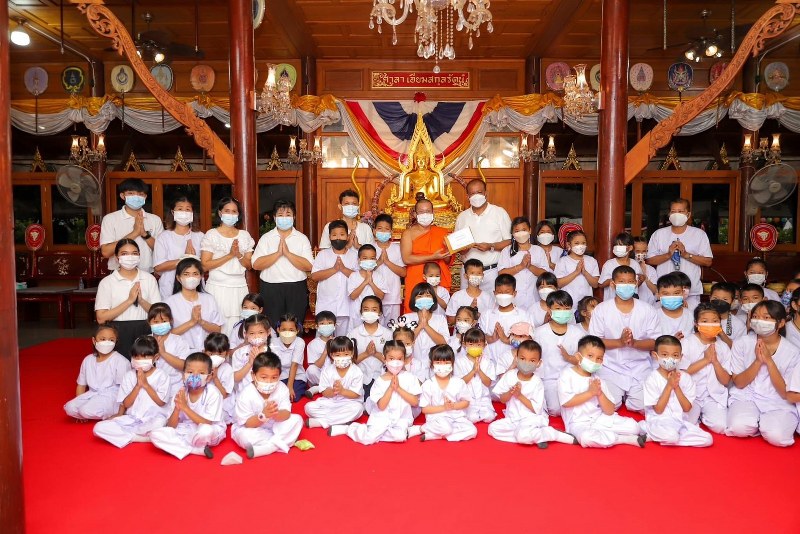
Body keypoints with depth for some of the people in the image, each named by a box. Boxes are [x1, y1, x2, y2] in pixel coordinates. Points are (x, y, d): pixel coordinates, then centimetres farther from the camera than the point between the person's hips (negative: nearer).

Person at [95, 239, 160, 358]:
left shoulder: (149, 279, 6)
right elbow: (101, 318, -9)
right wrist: (129, 300, -14)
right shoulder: (107, 282, 0)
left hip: (143, 332, 2)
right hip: (118, 334, -2)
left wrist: (141, 300, -14)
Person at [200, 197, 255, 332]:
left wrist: (239, 255, -10)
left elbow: (249, 265, 9)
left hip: (240, 287, 3)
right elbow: (205, 265, -8)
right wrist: (229, 255, -15)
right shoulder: (211, 235, 0)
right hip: (218, 287, -3)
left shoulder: (244, 235, 10)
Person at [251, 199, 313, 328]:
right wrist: (278, 253, -16)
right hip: (271, 288, 0)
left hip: (296, 289, 0)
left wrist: (288, 253, -16)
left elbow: (308, 266, -8)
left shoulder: (302, 238, 4)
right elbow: (256, 264, -7)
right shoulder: (266, 238, 5)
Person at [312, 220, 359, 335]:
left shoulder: (354, 255, 5)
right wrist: (334, 269, -15)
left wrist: (343, 268, -14)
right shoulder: (323, 254, 5)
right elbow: (314, 276, -6)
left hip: (346, 308, 0)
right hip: (326, 306, 0)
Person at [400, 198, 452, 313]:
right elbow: (407, 259, -11)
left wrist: (447, 247, -9)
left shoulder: (442, 232, 11)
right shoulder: (408, 233, 2)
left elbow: (447, 260, 11)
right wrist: (433, 257, -14)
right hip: (416, 281, -2)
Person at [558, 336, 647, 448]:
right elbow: (566, 401, -17)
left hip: (601, 419, 4)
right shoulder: (567, 374, -4)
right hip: (579, 423, -4)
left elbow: (610, 411, 3)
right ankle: (631, 439, -20)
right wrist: (590, 393, -17)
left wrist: (600, 394, -15)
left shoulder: (599, 380, 8)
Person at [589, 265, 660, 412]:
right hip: (611, 368, -1)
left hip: (639, 368, 1)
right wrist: (619, 342, -20)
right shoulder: (601, 309, -1)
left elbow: (655, 343, 0)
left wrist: (634, 342, -20)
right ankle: (620, 394, 19)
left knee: (644, 407, -13)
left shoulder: (647, 310, 4)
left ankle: (628, 395, 21)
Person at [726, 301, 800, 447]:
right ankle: (754, 425, 2)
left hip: (778, 403, 0)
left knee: (777, 436, -29)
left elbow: (786, 393, -7)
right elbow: (739, 383, -3)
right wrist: (758, 361, -18)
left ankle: (766, 424, 4)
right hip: (746, 397, 0)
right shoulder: (741, 343, -2)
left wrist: (769, 361, -18)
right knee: (739, 427, -31)